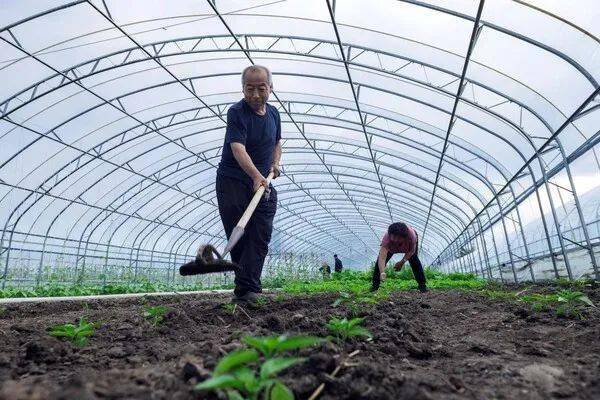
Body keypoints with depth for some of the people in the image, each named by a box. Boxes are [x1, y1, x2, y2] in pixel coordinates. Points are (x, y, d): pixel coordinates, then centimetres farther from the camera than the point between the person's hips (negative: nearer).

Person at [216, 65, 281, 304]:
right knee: (238, 237, 0)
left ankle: (245, 291, -3)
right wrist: (256, 176, -43)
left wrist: (275, 163, 8)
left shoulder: (274, 113, 9)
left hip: (263, 185, 5)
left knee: (261, 238, -5)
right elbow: (238, 149, -28)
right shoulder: (237, 112, -12)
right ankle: (249, 282, 20)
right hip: (233, 183, -5)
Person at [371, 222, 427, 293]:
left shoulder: (411, 235, -42)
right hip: (391, 247, 0)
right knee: (379, 261, -11)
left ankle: (422, 284, 1)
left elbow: (411, 251, -22)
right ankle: (375, 285, 1)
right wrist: (382, 273, -66)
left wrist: (402, 261, -33)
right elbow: (382, 258, -52)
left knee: (414, 261, -16)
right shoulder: (387, 237, -45)